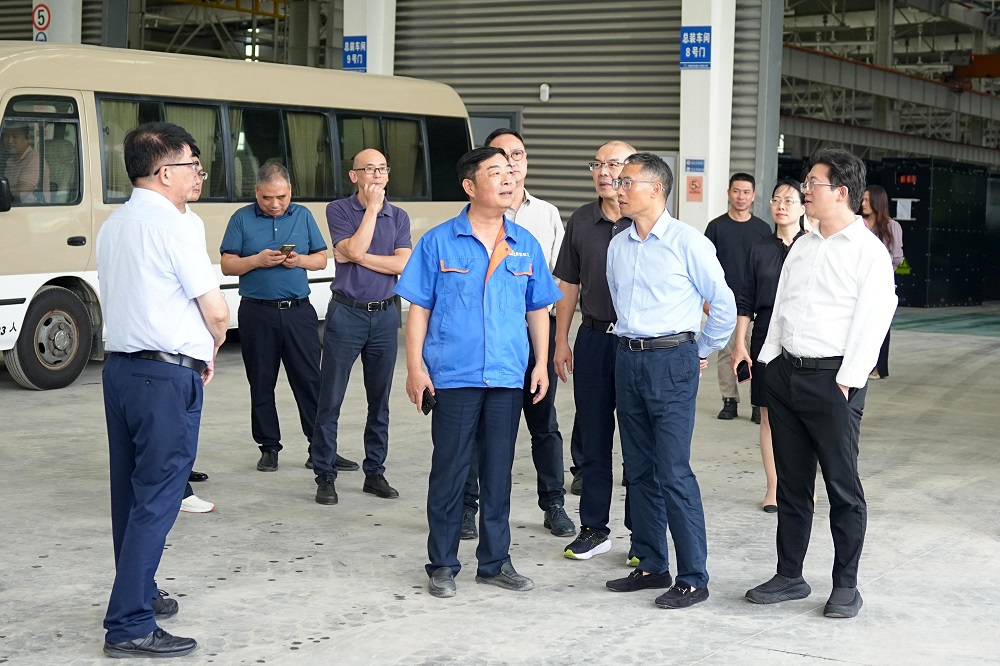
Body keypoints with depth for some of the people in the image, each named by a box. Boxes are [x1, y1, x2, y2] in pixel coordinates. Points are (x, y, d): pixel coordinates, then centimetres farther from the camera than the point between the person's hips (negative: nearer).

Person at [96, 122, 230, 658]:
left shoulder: (113, 226, 13)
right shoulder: (173, 224, -13)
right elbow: (216, 312, -13)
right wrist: (209, 353, 8)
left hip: (120, 367, 9)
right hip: (167, 376, -9)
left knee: (130, 492, 17)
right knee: (157, 500, -6)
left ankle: (138, 593, 30)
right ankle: (130, 626, -5)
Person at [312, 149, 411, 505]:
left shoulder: (399, 217, 7)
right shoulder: (339, 210, -2)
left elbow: (402, 265, -7)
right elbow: (355, 250, -17)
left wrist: (357, 257, -13)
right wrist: (372, 208, -13)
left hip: (385, 315, 3)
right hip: (346, 313, -3)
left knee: (379, 401, 10)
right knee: (330, 401, -2)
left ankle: (375, 472, 20)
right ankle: (325, 477, 5)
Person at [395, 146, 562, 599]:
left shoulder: (526, 246, 8)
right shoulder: (439, 243, -2)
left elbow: (538, 308, 14)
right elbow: (419, 308, 0)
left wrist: (541, 363, 7)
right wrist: (415, 367, -6)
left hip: (508, 376, 3)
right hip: (453, 376, -3)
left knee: (498, 472, 10)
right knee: (449, 471, 3)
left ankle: (495, 561, 21)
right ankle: (442, 565, 14)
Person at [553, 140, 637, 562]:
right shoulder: (581, 221, 8)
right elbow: (569, 284, 13)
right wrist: (562, 341, 9)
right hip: (593, 337, 4)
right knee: (593, 439, 10)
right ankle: (594, 528, 20)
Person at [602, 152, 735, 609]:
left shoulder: (688, 242, -9)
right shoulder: (618, 246, 10)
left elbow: (724, 305, -4)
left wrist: (700, 353, 4)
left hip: (671, 362, -7)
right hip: (628, 360, 7)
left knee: (674, 473, -9)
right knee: (639, 470, 11)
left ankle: (693, 578, -1)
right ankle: (651, 566, 22)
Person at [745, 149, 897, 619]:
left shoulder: (868, 251, -8)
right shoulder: (802, 246, 15)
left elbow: (872, 321, -13)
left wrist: (847, 382, -16)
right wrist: (769, 362, 11)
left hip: (832, 379, -7)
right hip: (785, 372, 7)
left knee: (842, 485, 1)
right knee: (791, 483, 13)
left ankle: (845, 585, 11)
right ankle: (790, 576, 22)